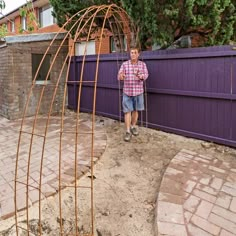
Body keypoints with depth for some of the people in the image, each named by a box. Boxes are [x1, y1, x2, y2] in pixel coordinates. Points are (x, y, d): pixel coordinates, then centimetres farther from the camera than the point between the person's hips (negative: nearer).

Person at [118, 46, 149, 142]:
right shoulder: (124, 64, 1)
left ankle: (133, 127, 30)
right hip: (127, 91, -1)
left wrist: (141, 76, -33)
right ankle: (128, 131, 1)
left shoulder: (142, 64, 4)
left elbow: (146, 75, -9)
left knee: (135, 110, 12)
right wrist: (121, 76, -33)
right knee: (127, 111, -3)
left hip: (138, 91, 1)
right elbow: (119, 76, -7)